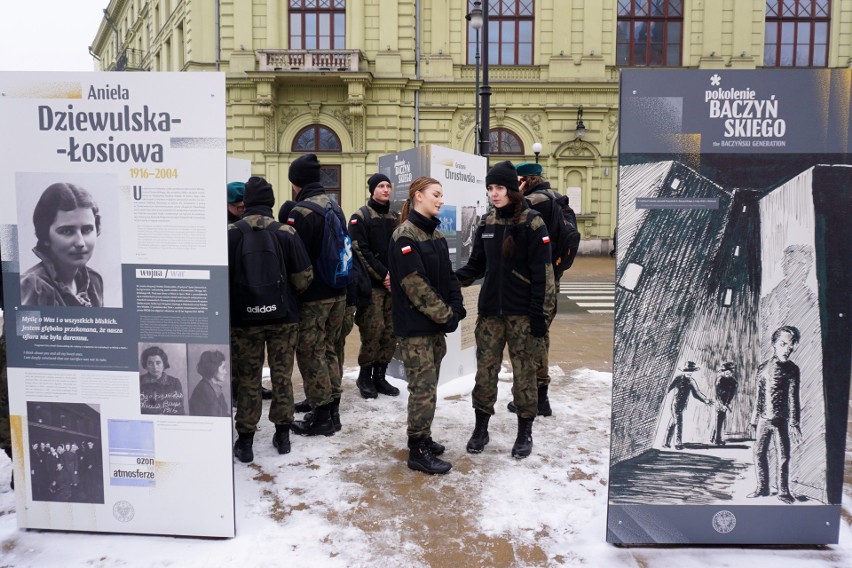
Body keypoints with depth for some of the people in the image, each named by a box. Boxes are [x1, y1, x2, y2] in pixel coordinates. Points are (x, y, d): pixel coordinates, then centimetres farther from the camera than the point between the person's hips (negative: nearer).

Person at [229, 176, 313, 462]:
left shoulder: (230, 233, -11)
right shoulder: (286, 233, -10)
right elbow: (303, 278, -9)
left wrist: (230, 306, 12)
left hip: (243, 318, 0)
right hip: (283, 317, 1)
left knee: (247, 380, 9)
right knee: (282, 376, 13)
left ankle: (245, 440, 15)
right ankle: (282, 434, 23)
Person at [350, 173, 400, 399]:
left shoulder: (396, 218, 16)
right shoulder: (361, 217, -2)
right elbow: (360, 251, -11)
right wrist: (383, 275, -14)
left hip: (393, 284, 6)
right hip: (371, 284, -5)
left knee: (391, 332, 4)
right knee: (373, 330, -10)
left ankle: (379, 376, 15)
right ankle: (364, 376, 6)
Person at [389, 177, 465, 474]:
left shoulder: (436, 234, 12)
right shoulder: (404, 236, -14)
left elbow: (448, 276, 12)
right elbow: (415, 285, -20)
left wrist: (456, 309, -3)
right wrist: (446, 315, -17)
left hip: (435, 325, 8)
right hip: (414, 326, -8)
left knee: (429, 384, 15)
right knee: (423, 387, -3)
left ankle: (423, 438, 29)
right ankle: (418, 451, 9)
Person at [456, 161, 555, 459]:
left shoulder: (532, 223, -8)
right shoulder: (486, 223, 7)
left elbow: (542, 273, -11)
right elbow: (476, 265, 12)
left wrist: (539, 314, -14)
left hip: (521, 313, -4)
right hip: (490, 311, 4)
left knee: (523, 371, 5)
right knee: (485, 370, 8)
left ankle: (525, 433, 21)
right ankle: (481, 428, 23)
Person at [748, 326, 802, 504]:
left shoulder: (792, 369, -3)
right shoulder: (763, 367, 6)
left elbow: (793, 397, -7)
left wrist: (794, 423, -13)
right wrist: (754, 420, 10)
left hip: (781, 420, -3)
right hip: (764, 419, 3)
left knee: (783, 456, 1)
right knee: (759, 453, 6)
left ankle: (783, 491, 13)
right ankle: (762, 488, 17)